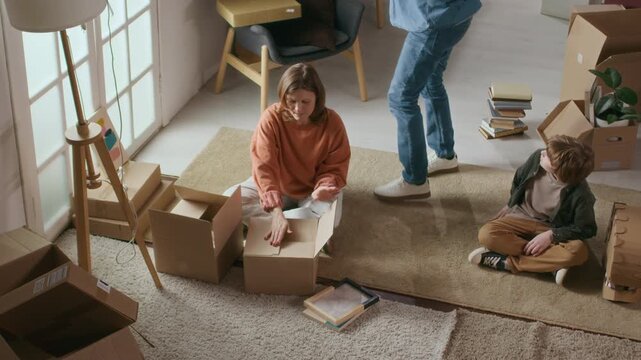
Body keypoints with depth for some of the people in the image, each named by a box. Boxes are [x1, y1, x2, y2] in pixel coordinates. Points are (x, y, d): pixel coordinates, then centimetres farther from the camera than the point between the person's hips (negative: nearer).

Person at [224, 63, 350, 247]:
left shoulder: (332, 123, -23)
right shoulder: (271, 118, -26)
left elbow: (335, 169, -13)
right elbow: (264, 167, -32)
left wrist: (323, 188, -38)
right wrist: (277, 211, -45)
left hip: (312, 190, 0)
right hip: (276, 185, 0)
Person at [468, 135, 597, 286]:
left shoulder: (580, 194, -28)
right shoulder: (537, 158, -19)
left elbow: (587, 229, -16)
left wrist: (551, 235, -25)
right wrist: (510, 205, 15)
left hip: (552, 229, -2)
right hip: (522, 218, 3)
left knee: (578, 252, -35)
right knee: (486, 234, -26)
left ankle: (505, 261, -26)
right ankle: (551, 263, -22)